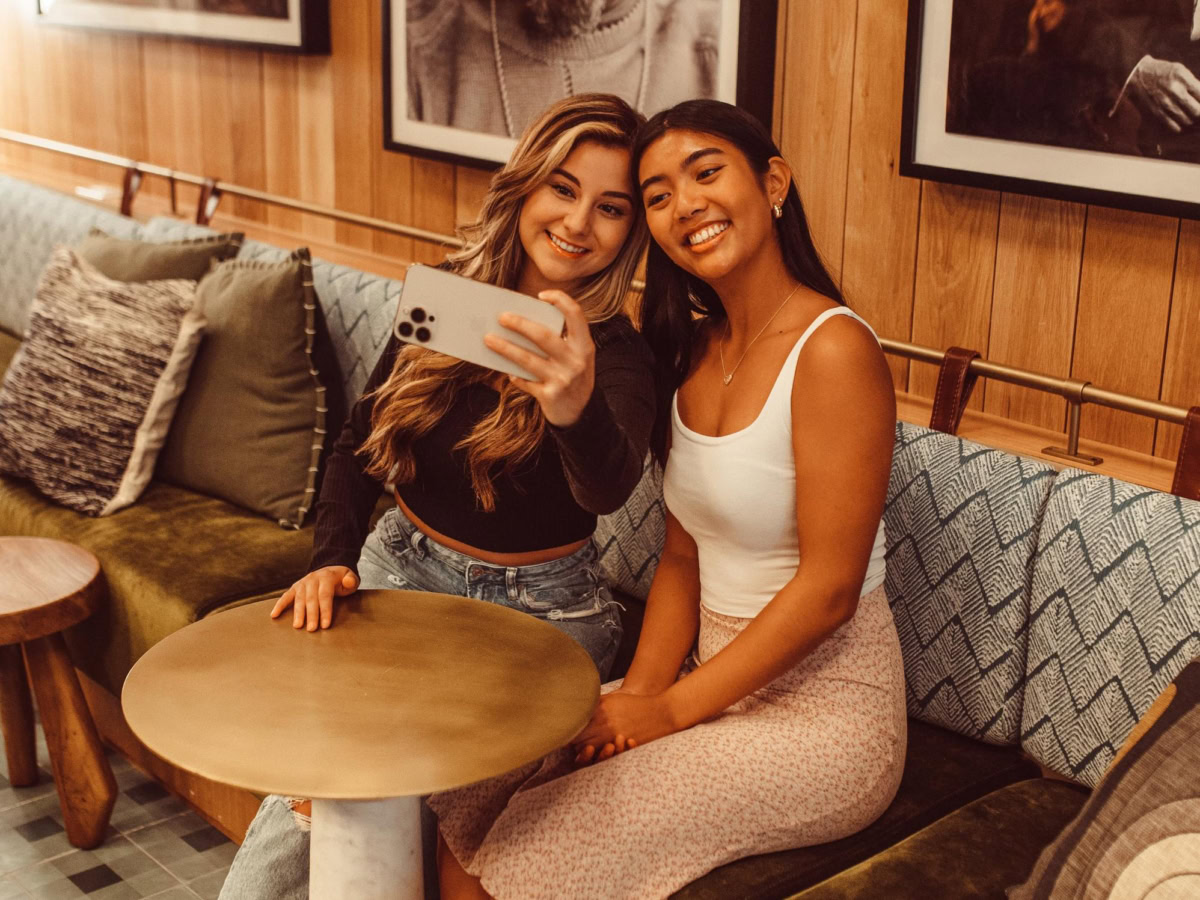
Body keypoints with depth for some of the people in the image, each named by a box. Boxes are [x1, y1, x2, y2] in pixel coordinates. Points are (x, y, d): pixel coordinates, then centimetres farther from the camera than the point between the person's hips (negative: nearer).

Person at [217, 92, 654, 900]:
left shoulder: (619, 356, -16)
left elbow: (609, 488, -37)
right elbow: (361, 441, 7)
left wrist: (577, 409, -60)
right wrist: (333, 558, -8)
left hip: (538, 607, -3)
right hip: (404, 564, 4)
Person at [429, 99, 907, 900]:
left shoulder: (832, 350, -18)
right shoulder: (693, 350, 7)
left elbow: (828, 588, -19)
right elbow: (683, 556, 8)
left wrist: (673, 709, -16)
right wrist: (638, 690, -7)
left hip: (823, 713, -7)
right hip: (717, 679, 7)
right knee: (468, 810, -6)